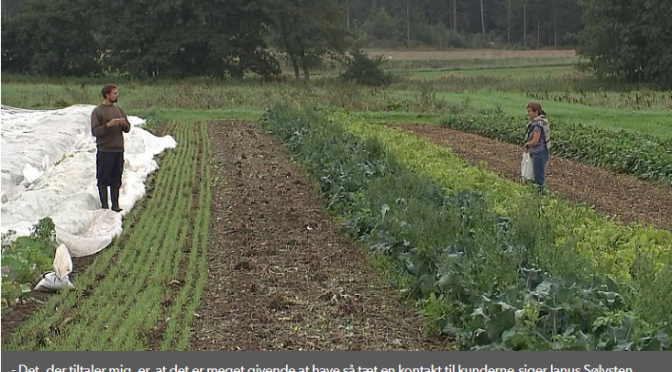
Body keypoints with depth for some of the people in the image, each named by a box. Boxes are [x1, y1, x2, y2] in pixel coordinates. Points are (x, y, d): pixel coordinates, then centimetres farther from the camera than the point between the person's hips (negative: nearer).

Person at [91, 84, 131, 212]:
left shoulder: (119, 110, 11)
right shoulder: (97, 111, -5)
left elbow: (127, 129, 13)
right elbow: (95, 131, -10)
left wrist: (124, 124, -9)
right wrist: (108, 125, -21)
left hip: (118, 150, 5)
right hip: (104, 150, -5)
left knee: (116, 179, 8)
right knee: (103, 179, 0)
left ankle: (115, 205, 14)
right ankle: (104, 205, 7)